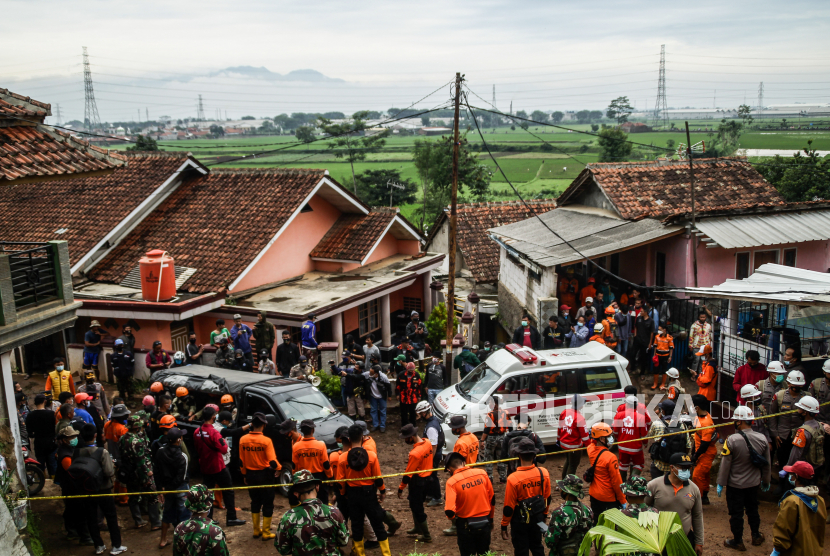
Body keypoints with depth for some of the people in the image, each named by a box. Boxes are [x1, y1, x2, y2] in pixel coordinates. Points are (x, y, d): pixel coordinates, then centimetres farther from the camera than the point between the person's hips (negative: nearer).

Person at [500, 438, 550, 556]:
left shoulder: (513, 479, -24)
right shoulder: (544, 473, -12)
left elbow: (509, 507, -17)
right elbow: (547, 498, 3)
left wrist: (504, 526, -4)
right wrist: (544, 515, 19)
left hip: (520, 521, -4)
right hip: (538, 519, 4)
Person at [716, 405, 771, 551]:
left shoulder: (732, 440, -24)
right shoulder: (762, 439, -8)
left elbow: (725, 464, -18)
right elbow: (766, 464, 4)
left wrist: (721, 483, -6)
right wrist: (766, 482, 19)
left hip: (735, 485, -5)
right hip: (754, 484, 5)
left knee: (736, 513, 10)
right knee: (752, 510, 24)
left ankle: (738, 541, 23)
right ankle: (756, 536, 39)